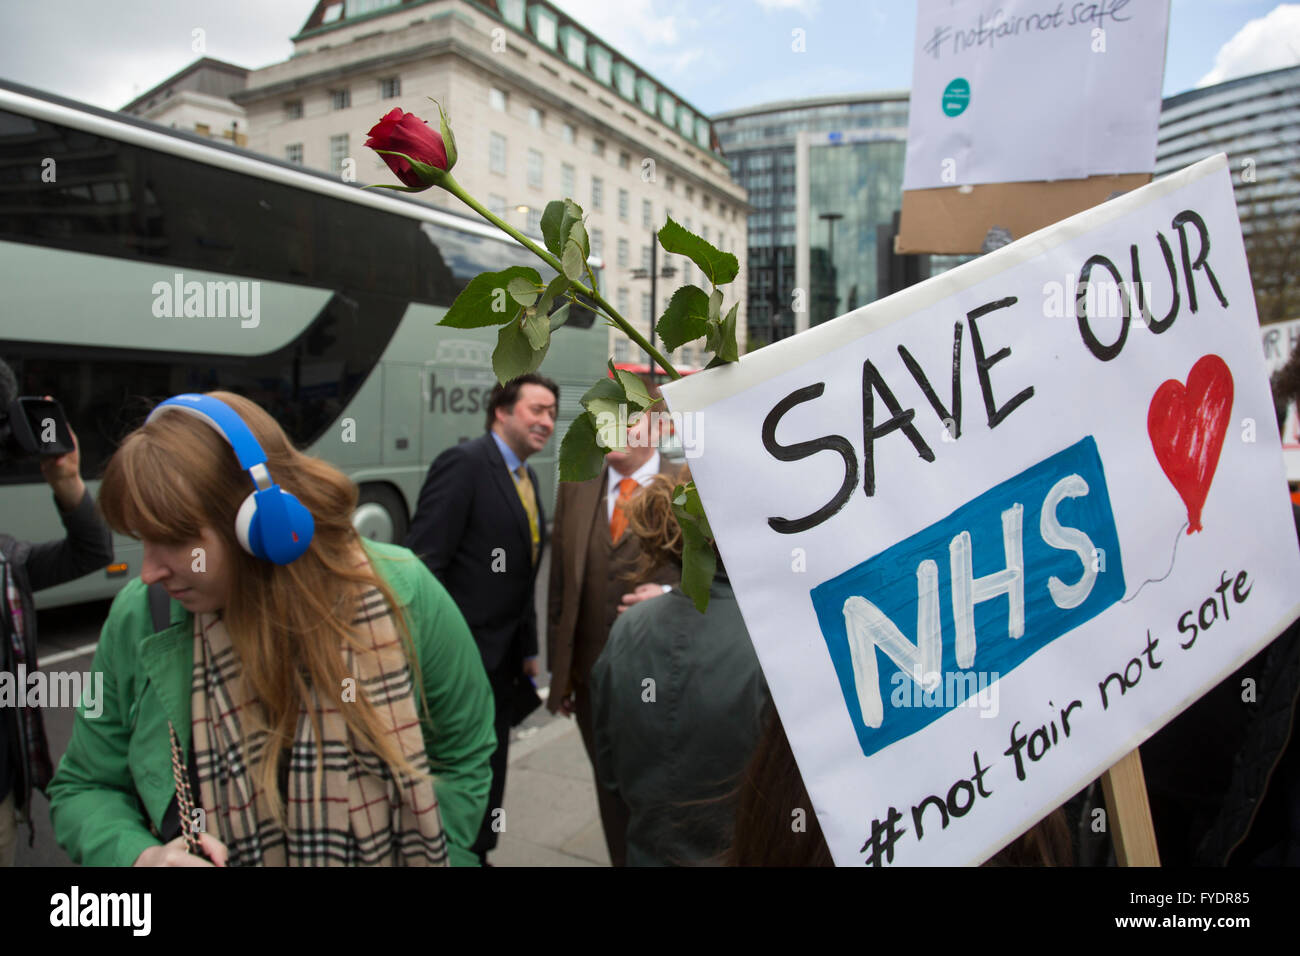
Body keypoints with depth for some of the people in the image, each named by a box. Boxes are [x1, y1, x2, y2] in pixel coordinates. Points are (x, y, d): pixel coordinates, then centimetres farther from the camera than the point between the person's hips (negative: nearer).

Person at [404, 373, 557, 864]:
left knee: (490, 774, 20)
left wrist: (528, 648, 13)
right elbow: (423, 561, -21)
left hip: (505, 659, 8)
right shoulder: (464, 463, -15)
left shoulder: (525, 477, 12)